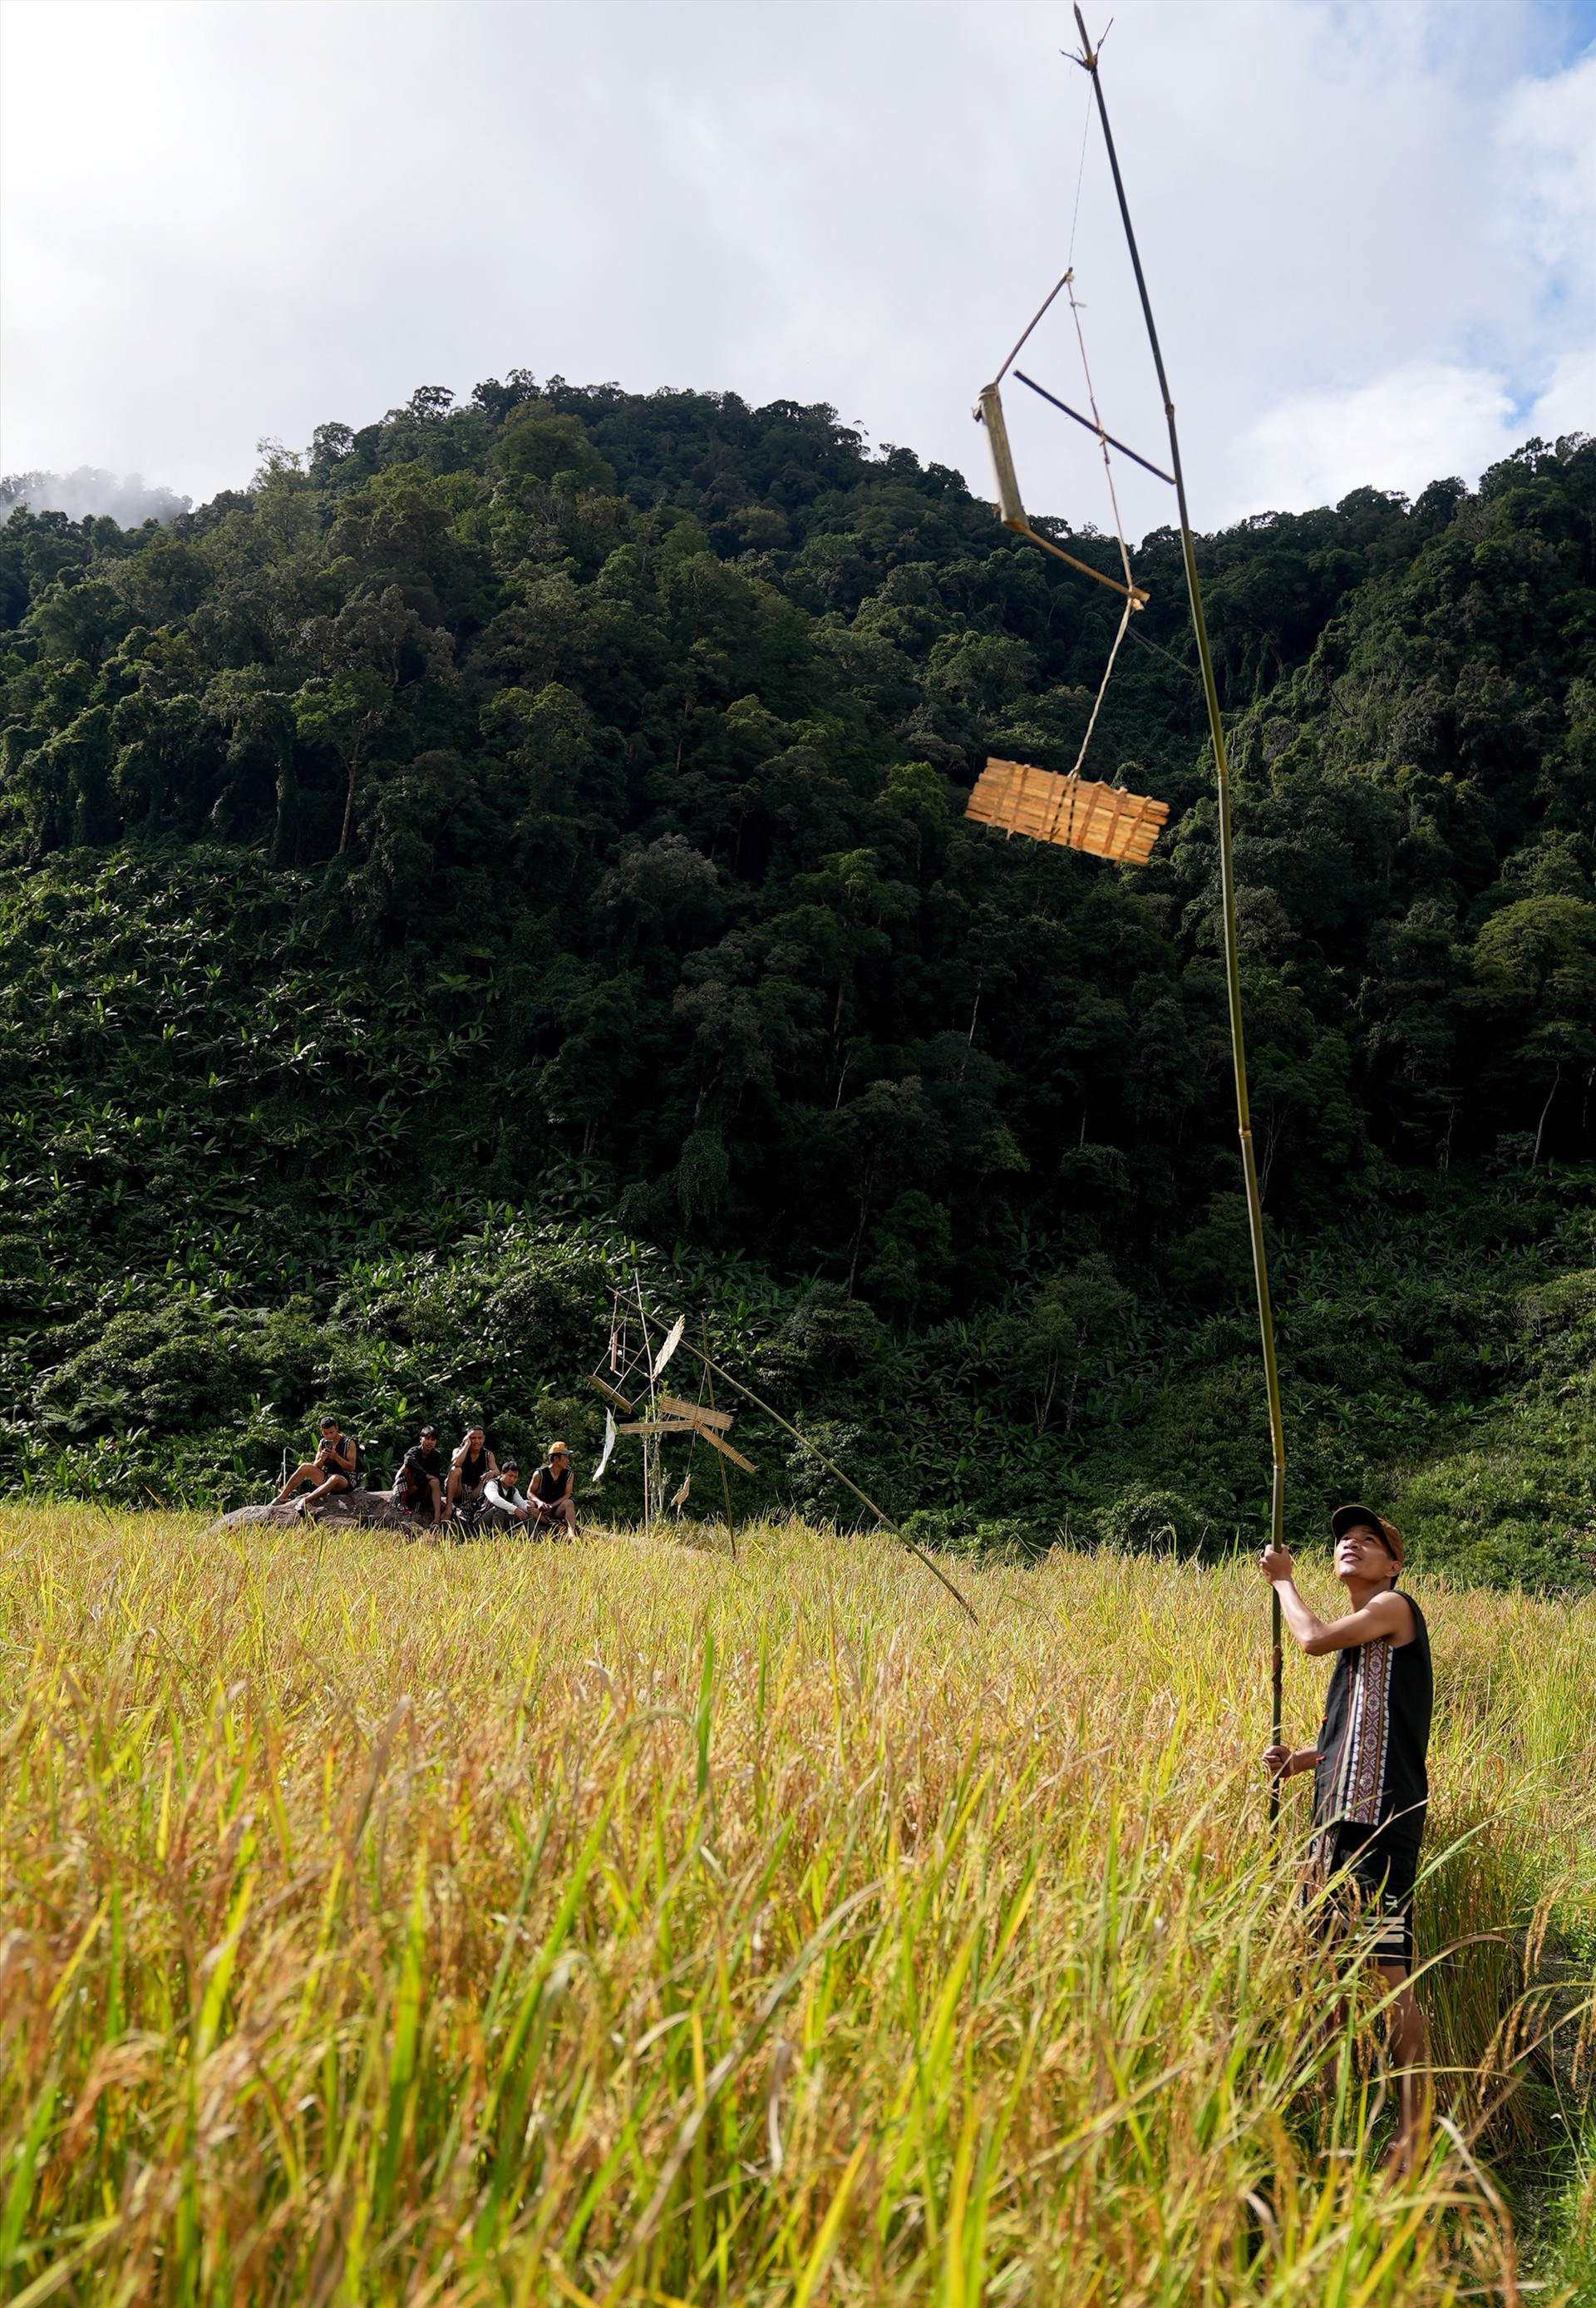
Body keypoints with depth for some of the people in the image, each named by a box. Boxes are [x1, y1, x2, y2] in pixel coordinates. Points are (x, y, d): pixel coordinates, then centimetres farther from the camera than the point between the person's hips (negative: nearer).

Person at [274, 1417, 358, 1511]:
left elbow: (352, 1467, -14)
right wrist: (322, 1459, -18)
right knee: (305, 1467, -13)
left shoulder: (348, 1442, -9)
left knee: (335, 1478, -40)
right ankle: (282, 1497, -13)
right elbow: (315, 1466, 5)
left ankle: (305, 1501, -45)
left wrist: (336, 1457, -29)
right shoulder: (323, 1442, 6)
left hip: (346, 1481, -5)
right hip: (327, 1477, 5)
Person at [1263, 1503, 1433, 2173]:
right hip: (1338, 1816, 9)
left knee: (1390, 1970, -9)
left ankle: (1413, 2130, -3)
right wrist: (1299, 1759, 10)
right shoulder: (1356, 1638, 20)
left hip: (1382, 1818, -9)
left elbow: (1314, 1639, -16)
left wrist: (1283, 1579, 0)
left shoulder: (1395, 1608, -4)